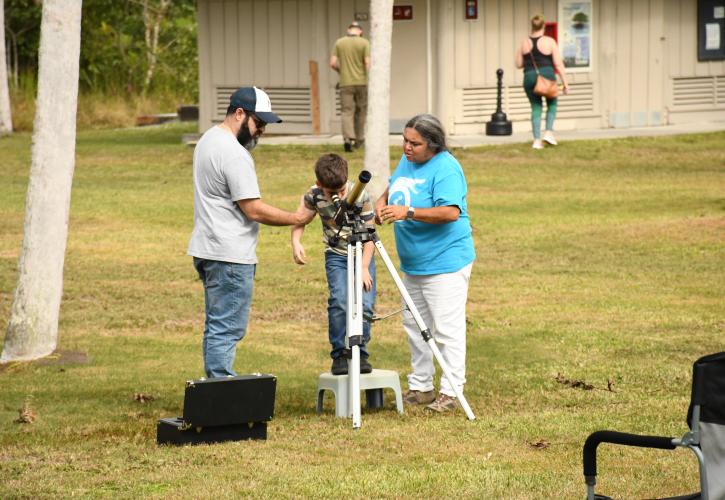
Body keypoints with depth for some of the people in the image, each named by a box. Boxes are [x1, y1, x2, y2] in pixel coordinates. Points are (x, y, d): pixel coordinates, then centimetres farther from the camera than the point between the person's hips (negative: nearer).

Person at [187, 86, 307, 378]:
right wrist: (297, 219, -13)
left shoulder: (207, 140, 14)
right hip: (230, 256, -11)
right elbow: (254, 210, -19)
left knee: (217, 328, 14)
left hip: (207, 251, 11)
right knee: (227, 330, -10)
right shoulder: (234, 153, -18)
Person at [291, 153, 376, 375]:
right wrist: (296, 243, -19)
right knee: (339, 302, -18)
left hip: (362, 255, -1)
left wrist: (364, 268, -17)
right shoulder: (314, 195, -14)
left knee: (365, 304, -13)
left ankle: (360, 353, 4)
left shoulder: (361, 196, -20)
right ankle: (339, 355, -5)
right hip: (336, 256, 1)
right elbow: (300, 221, 1)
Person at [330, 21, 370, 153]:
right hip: (361, 82, 0)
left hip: (345, 83, 0)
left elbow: (333, 63, -1)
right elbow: (368, 63, -11)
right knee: (360, 112, 15)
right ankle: (359, 139, 24)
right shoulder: (364, 43, -3)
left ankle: (348, 138, -21)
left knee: (347, 112, -2)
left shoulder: (339, 43, 3)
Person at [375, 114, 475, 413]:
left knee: (446, 329, -8)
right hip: (412, 263, 10)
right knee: (414, 326, 14)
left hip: (444, 263, -10)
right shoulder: (407, 161, 9)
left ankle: (450, 393, -5)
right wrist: (383, 200, 5)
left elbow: (451, 212, -29)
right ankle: (420, 388, 23)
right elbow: (395, 185, 27)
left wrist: (408, 212, -33)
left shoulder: (445, 169, -18)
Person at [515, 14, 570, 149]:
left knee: (536, 108, 12)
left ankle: (537, 140, 3)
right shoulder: (550, 42, -4)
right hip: (547, 76, -2)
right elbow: (558, 64, -6)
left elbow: (518, 64, 7)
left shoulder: (524, 43, 3)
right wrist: (565, 83, -1)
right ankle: (549, 132, 5)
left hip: (529, 77, 2)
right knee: (552, 103, 21)